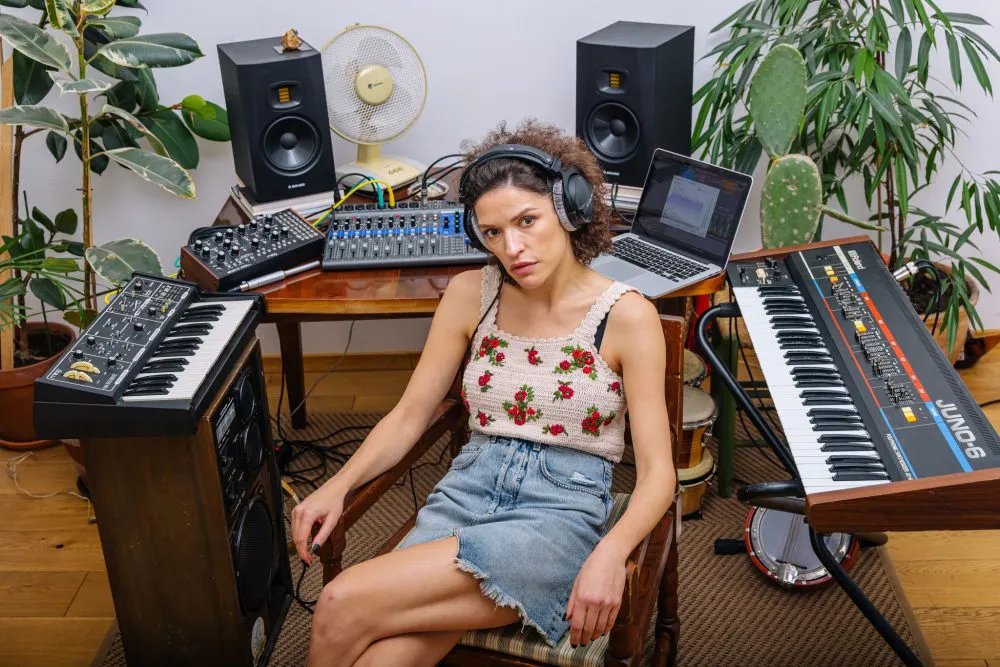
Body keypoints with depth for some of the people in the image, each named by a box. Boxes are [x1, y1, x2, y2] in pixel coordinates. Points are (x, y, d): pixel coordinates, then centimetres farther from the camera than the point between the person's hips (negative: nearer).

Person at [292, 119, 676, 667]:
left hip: (563, 512, -3)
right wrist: (339, 484, -7)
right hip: (468, 493, 3)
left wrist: (610, 555, -25)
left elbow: (656, 471, -7)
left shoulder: (625, 315, -6)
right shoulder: (470, 294, 5)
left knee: (342, 606, -24)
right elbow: (408, 416, 9)